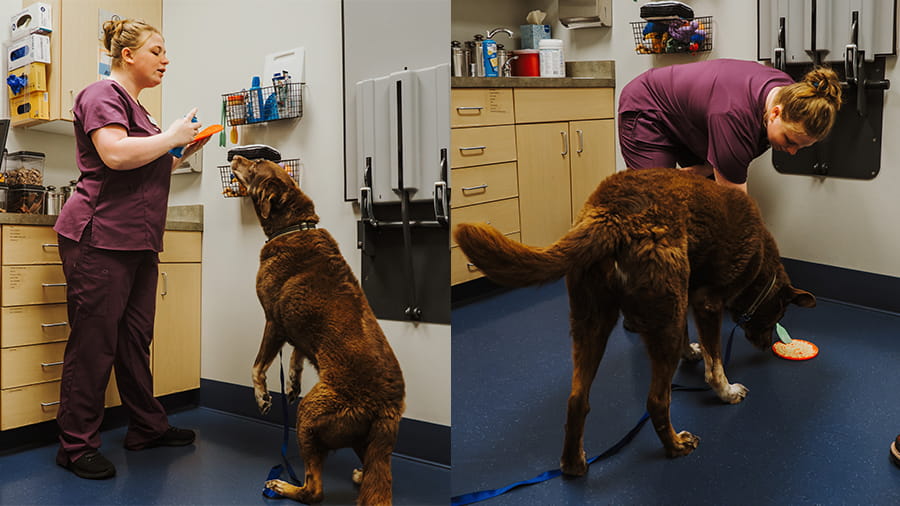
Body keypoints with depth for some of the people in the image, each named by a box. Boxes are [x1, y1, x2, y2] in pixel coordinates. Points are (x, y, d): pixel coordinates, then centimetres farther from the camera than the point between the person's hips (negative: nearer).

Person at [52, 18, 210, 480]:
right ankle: (76, 445, 5)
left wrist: (184, 151, 15)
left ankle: (147, 427, 22)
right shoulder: (103, 95, -6)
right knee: (93, 341, -4)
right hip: (99, 238, -9)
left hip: (138, 241, 9)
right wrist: (171, 136, -12)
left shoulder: (134, 106, 23)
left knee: (135, 338, 13)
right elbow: (116, 154, -24)